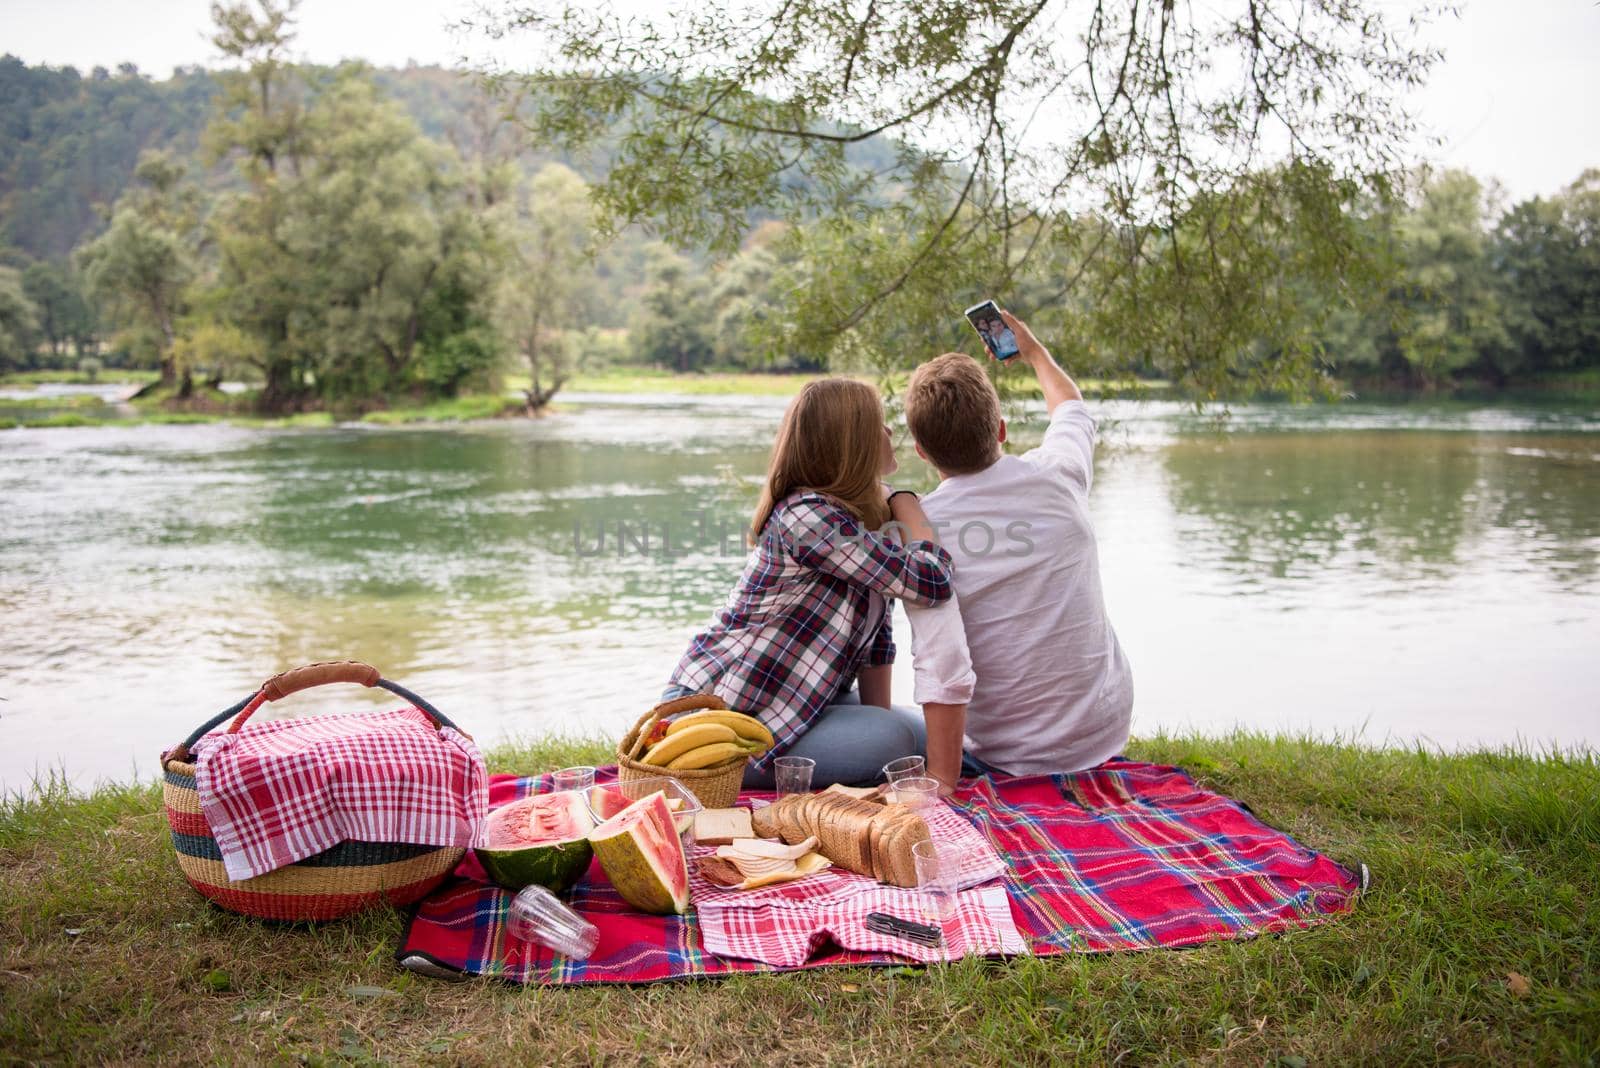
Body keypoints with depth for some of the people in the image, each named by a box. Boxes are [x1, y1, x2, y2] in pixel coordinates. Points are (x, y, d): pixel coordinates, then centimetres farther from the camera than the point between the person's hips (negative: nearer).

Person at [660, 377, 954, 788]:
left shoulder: (866, 514, 5)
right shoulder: (808, 517, -24)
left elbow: (875, 629, 6)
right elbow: (931, 581, -28)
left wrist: (879, 715, 1)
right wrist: (902, 500, -13)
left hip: (793, 700, 10)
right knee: (893, 740, -25)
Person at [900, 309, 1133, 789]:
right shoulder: (1056, 477, -10)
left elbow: (943, 668, -28)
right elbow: (1073, 409, 15)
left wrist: (941, 781, -22)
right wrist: (1035, 351, 32)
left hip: (1007, 756, -2)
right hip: (1104, 732, 2)